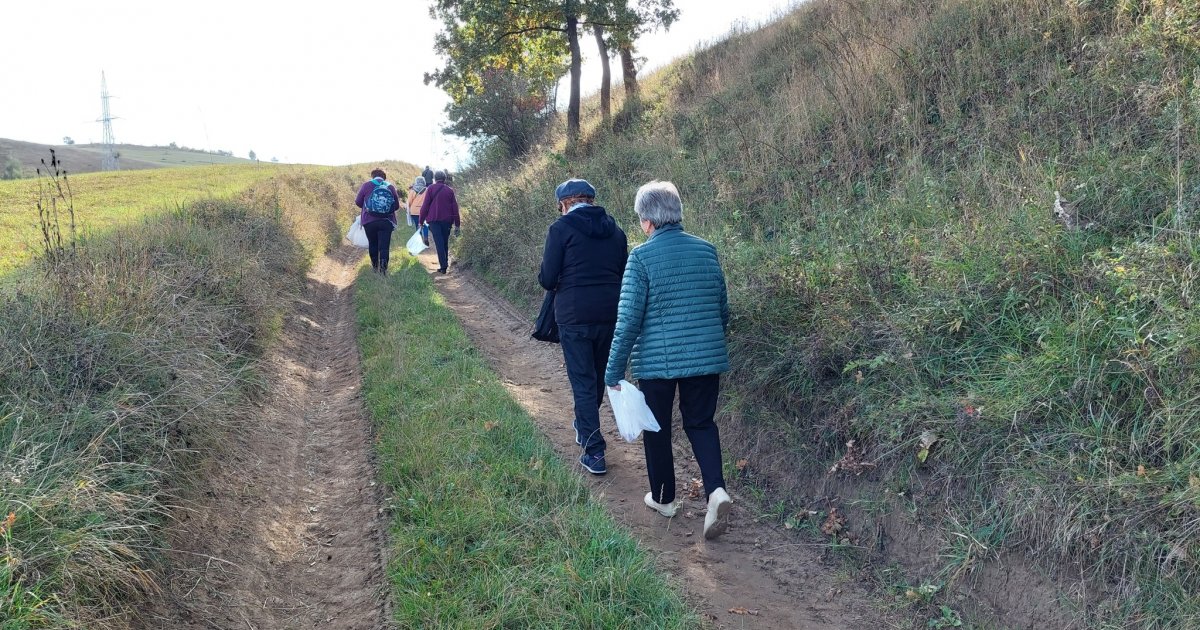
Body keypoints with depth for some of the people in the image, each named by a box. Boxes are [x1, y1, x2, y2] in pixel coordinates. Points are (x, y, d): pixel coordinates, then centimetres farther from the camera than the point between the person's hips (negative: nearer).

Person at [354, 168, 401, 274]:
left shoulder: (366, 185, 0)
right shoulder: (391, 187, 3)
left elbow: (358, 202, 3)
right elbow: (396, 206, 8)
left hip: (369, 221, 0)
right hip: (386, 221, 0)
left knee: (373, 244, 16)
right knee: (384, 246, -1)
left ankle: (375, 266, 27)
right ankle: (383, 267, -14)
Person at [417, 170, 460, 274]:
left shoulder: (430, 189, 0)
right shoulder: (450, 190, 7)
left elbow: (425, 205, -4)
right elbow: (455, 208, 7)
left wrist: (421, 221, 1)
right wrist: (457, 225, 11)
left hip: (434, 220, -2)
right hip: (447, 220, 3)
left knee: (439, 243, -5)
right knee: (445, 243, 15)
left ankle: (443, 266, -14)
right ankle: (445, 264, 18)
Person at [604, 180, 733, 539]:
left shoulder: (641, 257, -12)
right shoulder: (707, 250, 2)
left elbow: (629, 318, -13)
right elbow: (723, 310, 10)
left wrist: (614, 371, -5)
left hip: (657, 361, -3)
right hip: (706, 358, 3)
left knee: (657, 428, 16)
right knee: (701, 423, 15)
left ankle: (663, 498, 29)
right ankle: (716, 490, -6)